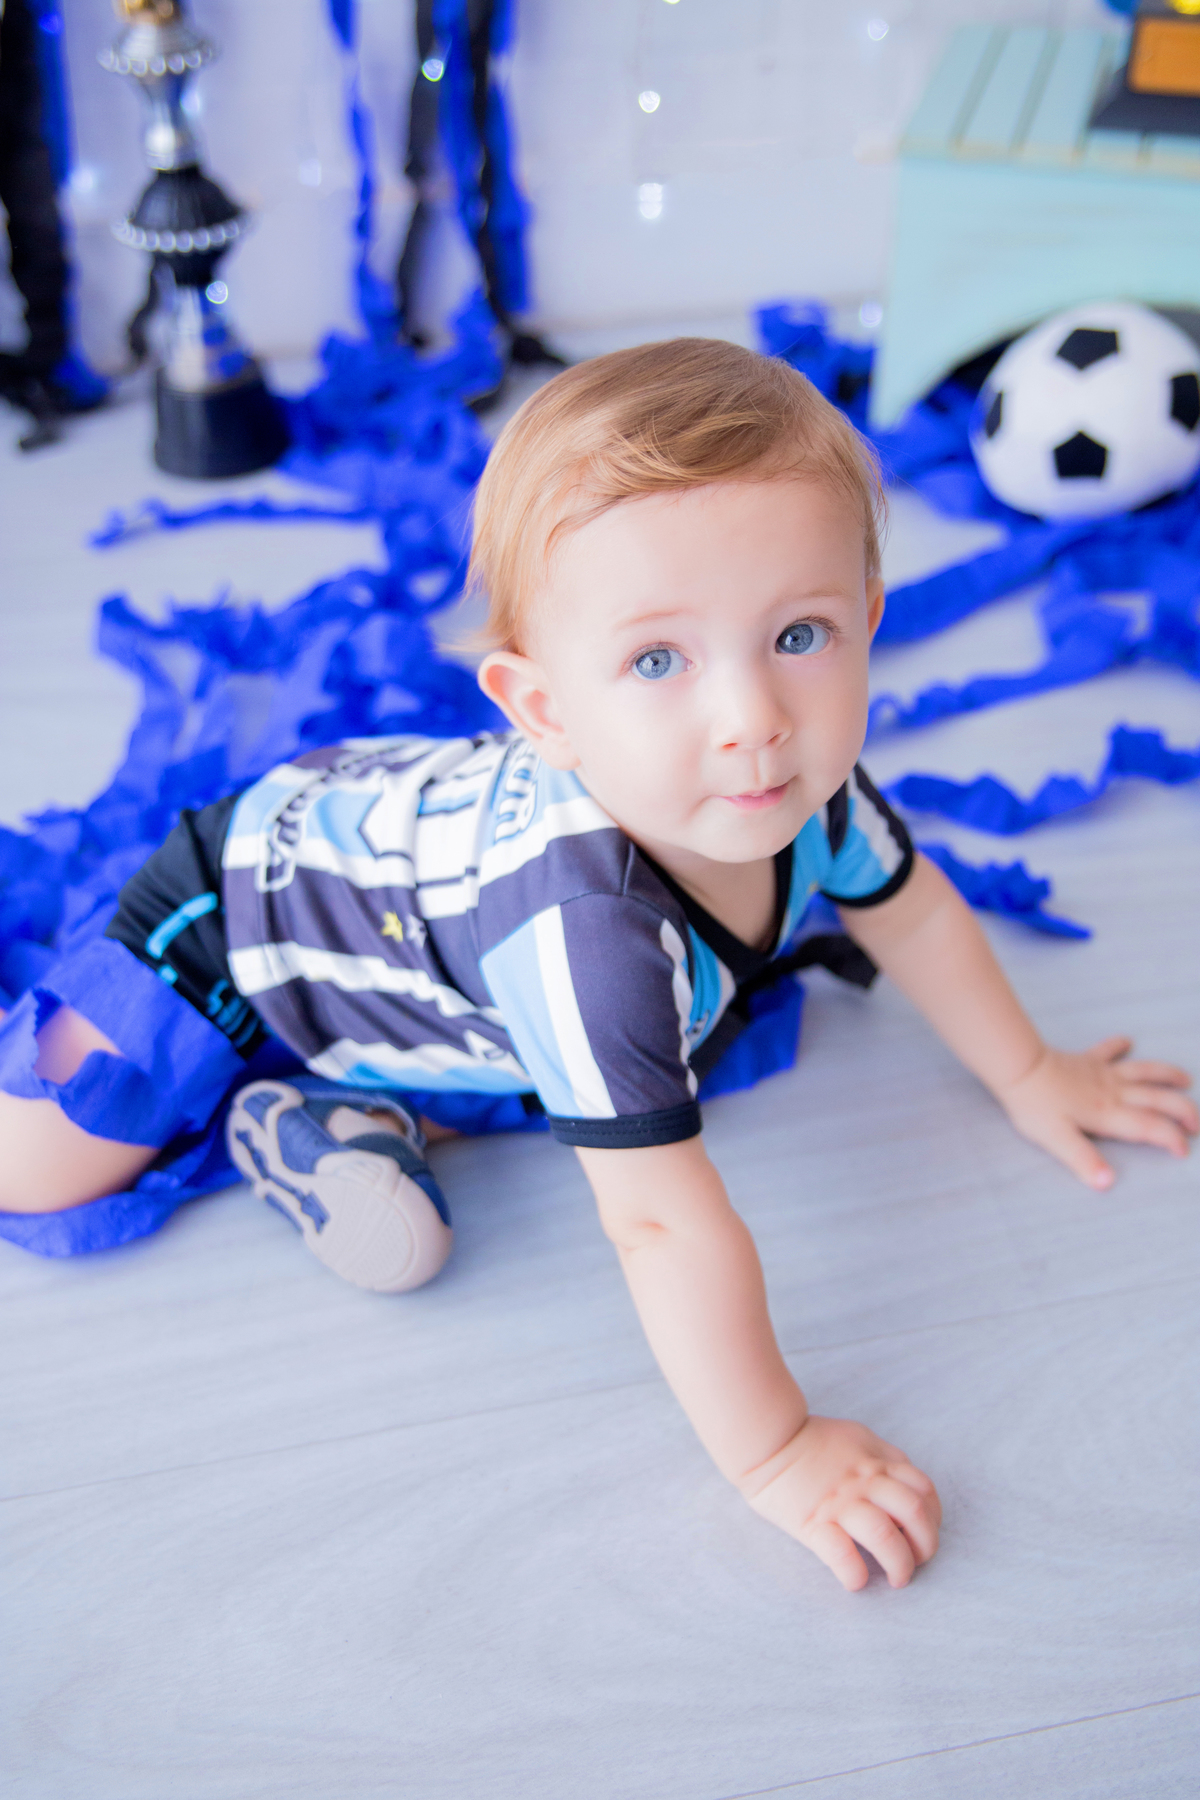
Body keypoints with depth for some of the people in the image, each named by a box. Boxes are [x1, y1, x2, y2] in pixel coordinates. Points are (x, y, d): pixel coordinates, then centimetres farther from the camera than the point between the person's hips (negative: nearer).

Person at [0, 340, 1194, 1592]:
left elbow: (907, 906, -2)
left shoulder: (794, 784, -23)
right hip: (238, 920, -6)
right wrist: (772, 1454, -31)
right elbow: (661, 1220, -41)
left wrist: (1028, 1077, 7)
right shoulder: (588, 922, -47)